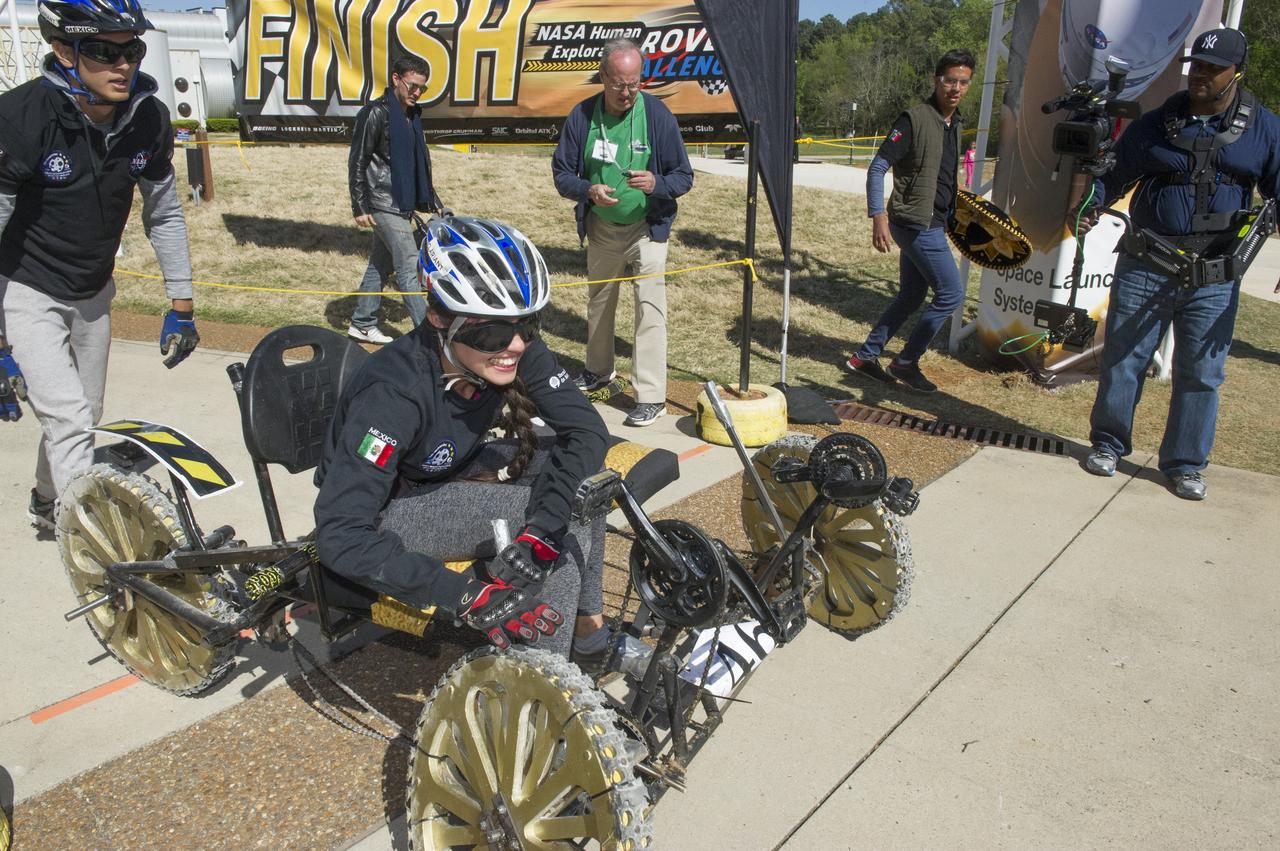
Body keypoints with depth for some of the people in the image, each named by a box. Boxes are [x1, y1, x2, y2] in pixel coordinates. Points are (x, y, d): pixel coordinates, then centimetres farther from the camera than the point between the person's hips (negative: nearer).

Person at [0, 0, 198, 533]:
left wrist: (181, 303, 2)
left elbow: (164, 214, 1)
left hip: (93, 291, 5)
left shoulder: (149, 119, -12)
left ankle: (46, 503, 44)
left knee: (85, 415, 18)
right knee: (69, 419, -16)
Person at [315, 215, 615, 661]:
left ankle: (588, 629, 4)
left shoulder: (516, 351, -19)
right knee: (567, 519, -23)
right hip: (384, 511, -7)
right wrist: (465, 595, -41)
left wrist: (538, 534, -35)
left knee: (579, 476, -11)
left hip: (450, 473, 7)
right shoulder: (394, 392, -35)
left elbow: (587, 428, -22)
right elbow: (341, 534, -37)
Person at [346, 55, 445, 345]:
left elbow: (419, 163, 21)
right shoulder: (376, 113, -11)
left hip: (403, 203, 8)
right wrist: (360, 207, -14)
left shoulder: (413, 114, 14)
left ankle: (362, 324, 24)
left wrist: (433, 201, 19)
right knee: (409, 268, -11)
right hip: (384, 203, -8)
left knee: (381, 264, 14)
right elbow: (357, 161, -11)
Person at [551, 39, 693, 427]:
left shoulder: (657, 115, -12)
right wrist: (589, 190, -24)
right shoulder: (582, 116, -7)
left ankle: (651, 396, -9)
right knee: (599, 302, 19)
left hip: (647, 227, -3)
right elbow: (561, 173, -3)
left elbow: (684, 176, -8)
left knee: (650, 305, -13)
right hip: (601, 227, 4)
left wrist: (656, 183, -30)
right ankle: (599, 370, 41)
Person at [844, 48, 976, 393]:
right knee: (951, 292, -7)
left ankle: (865, 356, 25)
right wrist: (878, 217, -26)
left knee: (911, 296, 15)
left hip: (930, 224, 9)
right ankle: (906, 363, 5)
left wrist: (955, 212, 24)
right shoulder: (914, 119, -13)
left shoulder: (956, 125, 12)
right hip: (916, 223, -9)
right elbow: (877, 168, -17)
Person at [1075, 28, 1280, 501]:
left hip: (1215, 276, 0)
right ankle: (1108, 444, 23)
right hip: (1144, 267, 0)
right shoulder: (1155, 125, 5)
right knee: (1122, 361, 5)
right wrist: (1092, 205, -9)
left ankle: (1185, 464, 19)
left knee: (1201, 373, 5)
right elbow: (1114, 176, 12)